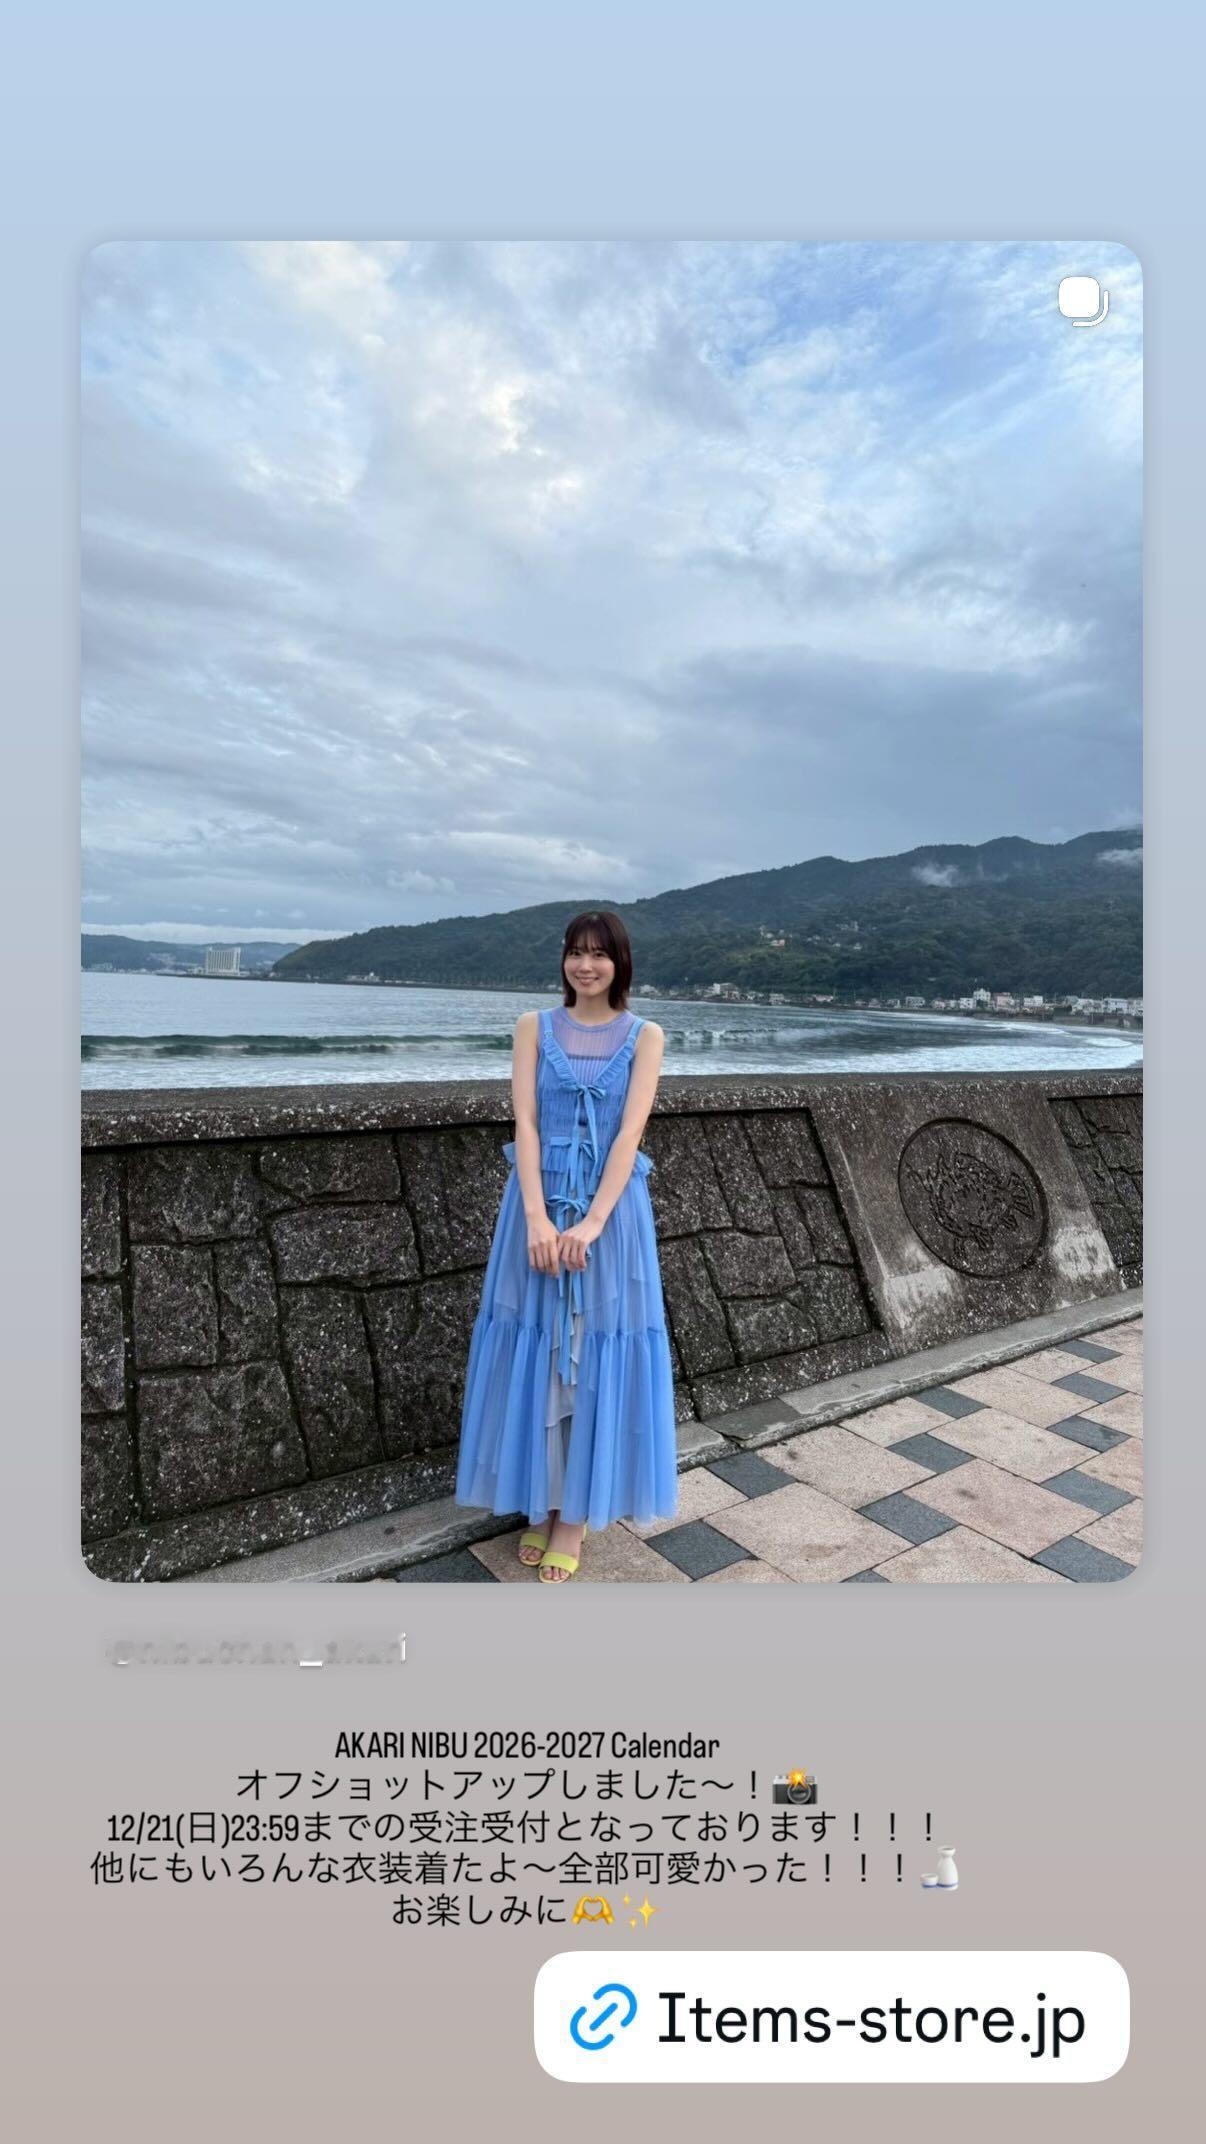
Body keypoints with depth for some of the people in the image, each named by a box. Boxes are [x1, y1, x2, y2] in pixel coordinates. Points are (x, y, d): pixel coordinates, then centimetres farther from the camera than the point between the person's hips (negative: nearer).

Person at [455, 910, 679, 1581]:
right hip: (539, 1204, 1)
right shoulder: (535, 1026, 4)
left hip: (610, 1207, -1)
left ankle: (577, 1513, 21)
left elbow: (630, 1132, -8)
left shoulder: (644, 1036, 1)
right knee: (536, 1355, 8)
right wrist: (537, 1216, -17)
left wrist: (592, 1222, -19)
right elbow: (525, 1122, -5)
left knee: (595, 1357, 5)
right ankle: (542, 1503, 26)